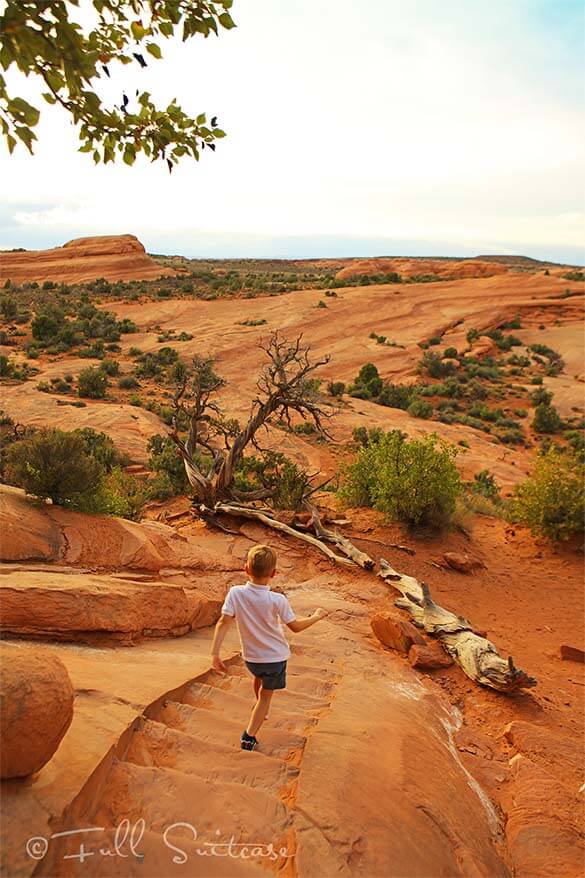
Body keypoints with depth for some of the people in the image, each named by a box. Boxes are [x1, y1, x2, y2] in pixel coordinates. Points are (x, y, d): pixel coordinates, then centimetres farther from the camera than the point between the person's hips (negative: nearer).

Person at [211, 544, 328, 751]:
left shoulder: (235, 593, -20)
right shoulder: (277, 600, -25)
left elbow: (224, 622, -25)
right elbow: (295, 626, -13)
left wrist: (215, 653, -21)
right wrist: (316, 617, 4)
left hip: (250, 657, 3)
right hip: (275, 657, -3)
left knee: (259, 677, 34)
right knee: (266, 694, 18)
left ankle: (262, 712, 57)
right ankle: (249, 736, 9)